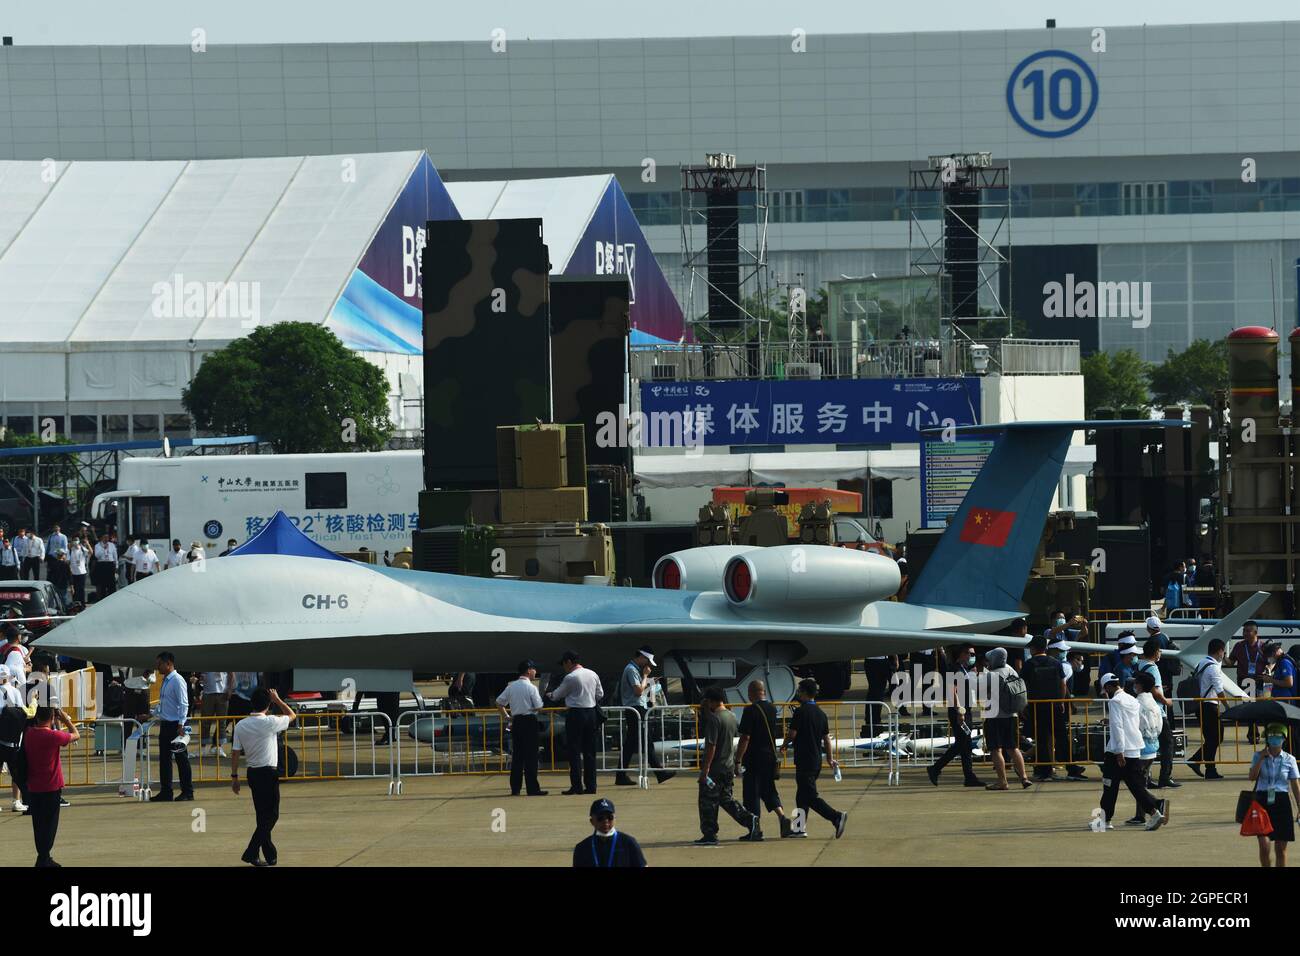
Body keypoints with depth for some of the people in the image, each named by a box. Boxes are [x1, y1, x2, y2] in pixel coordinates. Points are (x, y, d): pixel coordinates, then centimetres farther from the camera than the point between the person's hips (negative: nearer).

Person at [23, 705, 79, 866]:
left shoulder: (28, 734, -2)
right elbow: (76, 735, -6)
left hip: (33, 788, 6)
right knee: (49, 824, 3)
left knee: (38, 824, 13)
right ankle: (44, 859, 3)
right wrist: (66, 720, 6)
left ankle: (43, 857, 21)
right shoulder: (53, 736, -19)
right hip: (51, 789, -6)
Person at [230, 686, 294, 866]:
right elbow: (291, 715, 2)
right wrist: (277, 700, 8)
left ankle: (270, 855, 20)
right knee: (271, 815, 1)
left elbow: (235, 752, 2)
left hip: (252, 773, 6)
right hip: (269, 773, -6)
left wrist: (234, 776, 9)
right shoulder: (270, 723, -14)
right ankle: (251, 853, -9)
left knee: (263, 816, 14)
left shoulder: (241, 725, 0)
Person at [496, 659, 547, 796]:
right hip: (530, 722, -6)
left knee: (517, 755, 10)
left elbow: (499, 702, 12)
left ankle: (515, 788, 10)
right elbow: (539, 708, -11)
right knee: (531, 756, -3)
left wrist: (505, 716, 18)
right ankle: (532, 788, -3)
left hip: (516, 722, 6)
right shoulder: (531, 688, -10)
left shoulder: (511, 686, 7)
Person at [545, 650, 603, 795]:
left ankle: (576, 786, -6)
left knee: (574, 751, -2)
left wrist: (550, 695, 24)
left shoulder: (570, 677, -10)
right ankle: (590, 785, 8)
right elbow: (600, 694, 14)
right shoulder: (593, 675, 8)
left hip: (575, 714, -6)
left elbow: (558, 694, 3)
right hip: (591, 712, 6)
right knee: (589, 751, 9)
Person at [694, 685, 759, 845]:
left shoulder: (714, 718, -18)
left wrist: (705, 770, -19)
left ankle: (709, 835, 5)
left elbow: (711, 746, -21)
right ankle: (749, 819, 5)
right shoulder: (732, 716, 7)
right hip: (729, 766, 8)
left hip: (715, 768, -8)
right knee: (726, 799, 18)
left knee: (708, 802, 1)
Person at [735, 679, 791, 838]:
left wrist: (738, 760, -15)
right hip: (770, 757, 7)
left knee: (751, 793, 1)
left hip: (754, 758, -7)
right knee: (768, 790, 17)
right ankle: (782, 816, -2)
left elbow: (745, 737, -17)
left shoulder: (751, 710, -15)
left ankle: (756, 830, 1)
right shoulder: (772, 709, 7)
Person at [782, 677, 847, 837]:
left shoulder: (800, 712, -14)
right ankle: (800, 828, 20)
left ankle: (837, 817, -21)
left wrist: (784, 745, 8)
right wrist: (830, 759, 18)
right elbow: (826, 738, 12)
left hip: (804, 761, -8)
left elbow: (792, 734, -13)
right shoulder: (821, 713, 9)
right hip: (817, 761, 8)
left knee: (811, 797, -9)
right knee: (802, 795, 17)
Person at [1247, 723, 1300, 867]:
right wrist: (1261, 758, -15)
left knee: (1281, 848, 4)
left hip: (1281, 803, 1)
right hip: (1263, 801, -1)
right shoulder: (1258, 756, 3)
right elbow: (1252, 777, -11)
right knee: (1264, 845, -11)